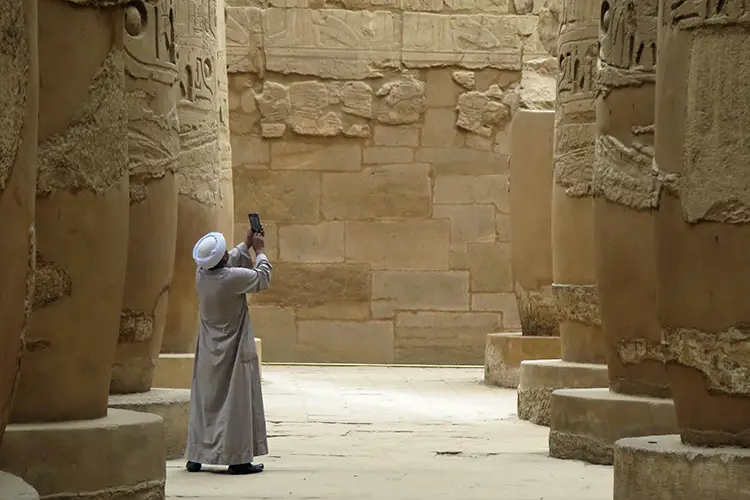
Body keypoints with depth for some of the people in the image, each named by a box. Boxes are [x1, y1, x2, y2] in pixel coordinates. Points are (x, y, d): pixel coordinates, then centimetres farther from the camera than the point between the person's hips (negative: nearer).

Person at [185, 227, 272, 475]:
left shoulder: (201, 275, -3)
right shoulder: (234, 278, -22)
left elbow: (229, 262, 19)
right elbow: (263, 278, -3)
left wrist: (246, 244, 26)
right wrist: (259, 250, 11)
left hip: (209, 354, 6)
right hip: (234, 354, -6)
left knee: (204, 402, 12)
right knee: (236, 404, -1)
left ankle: (196, 457, 15)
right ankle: (238, 458, 1)